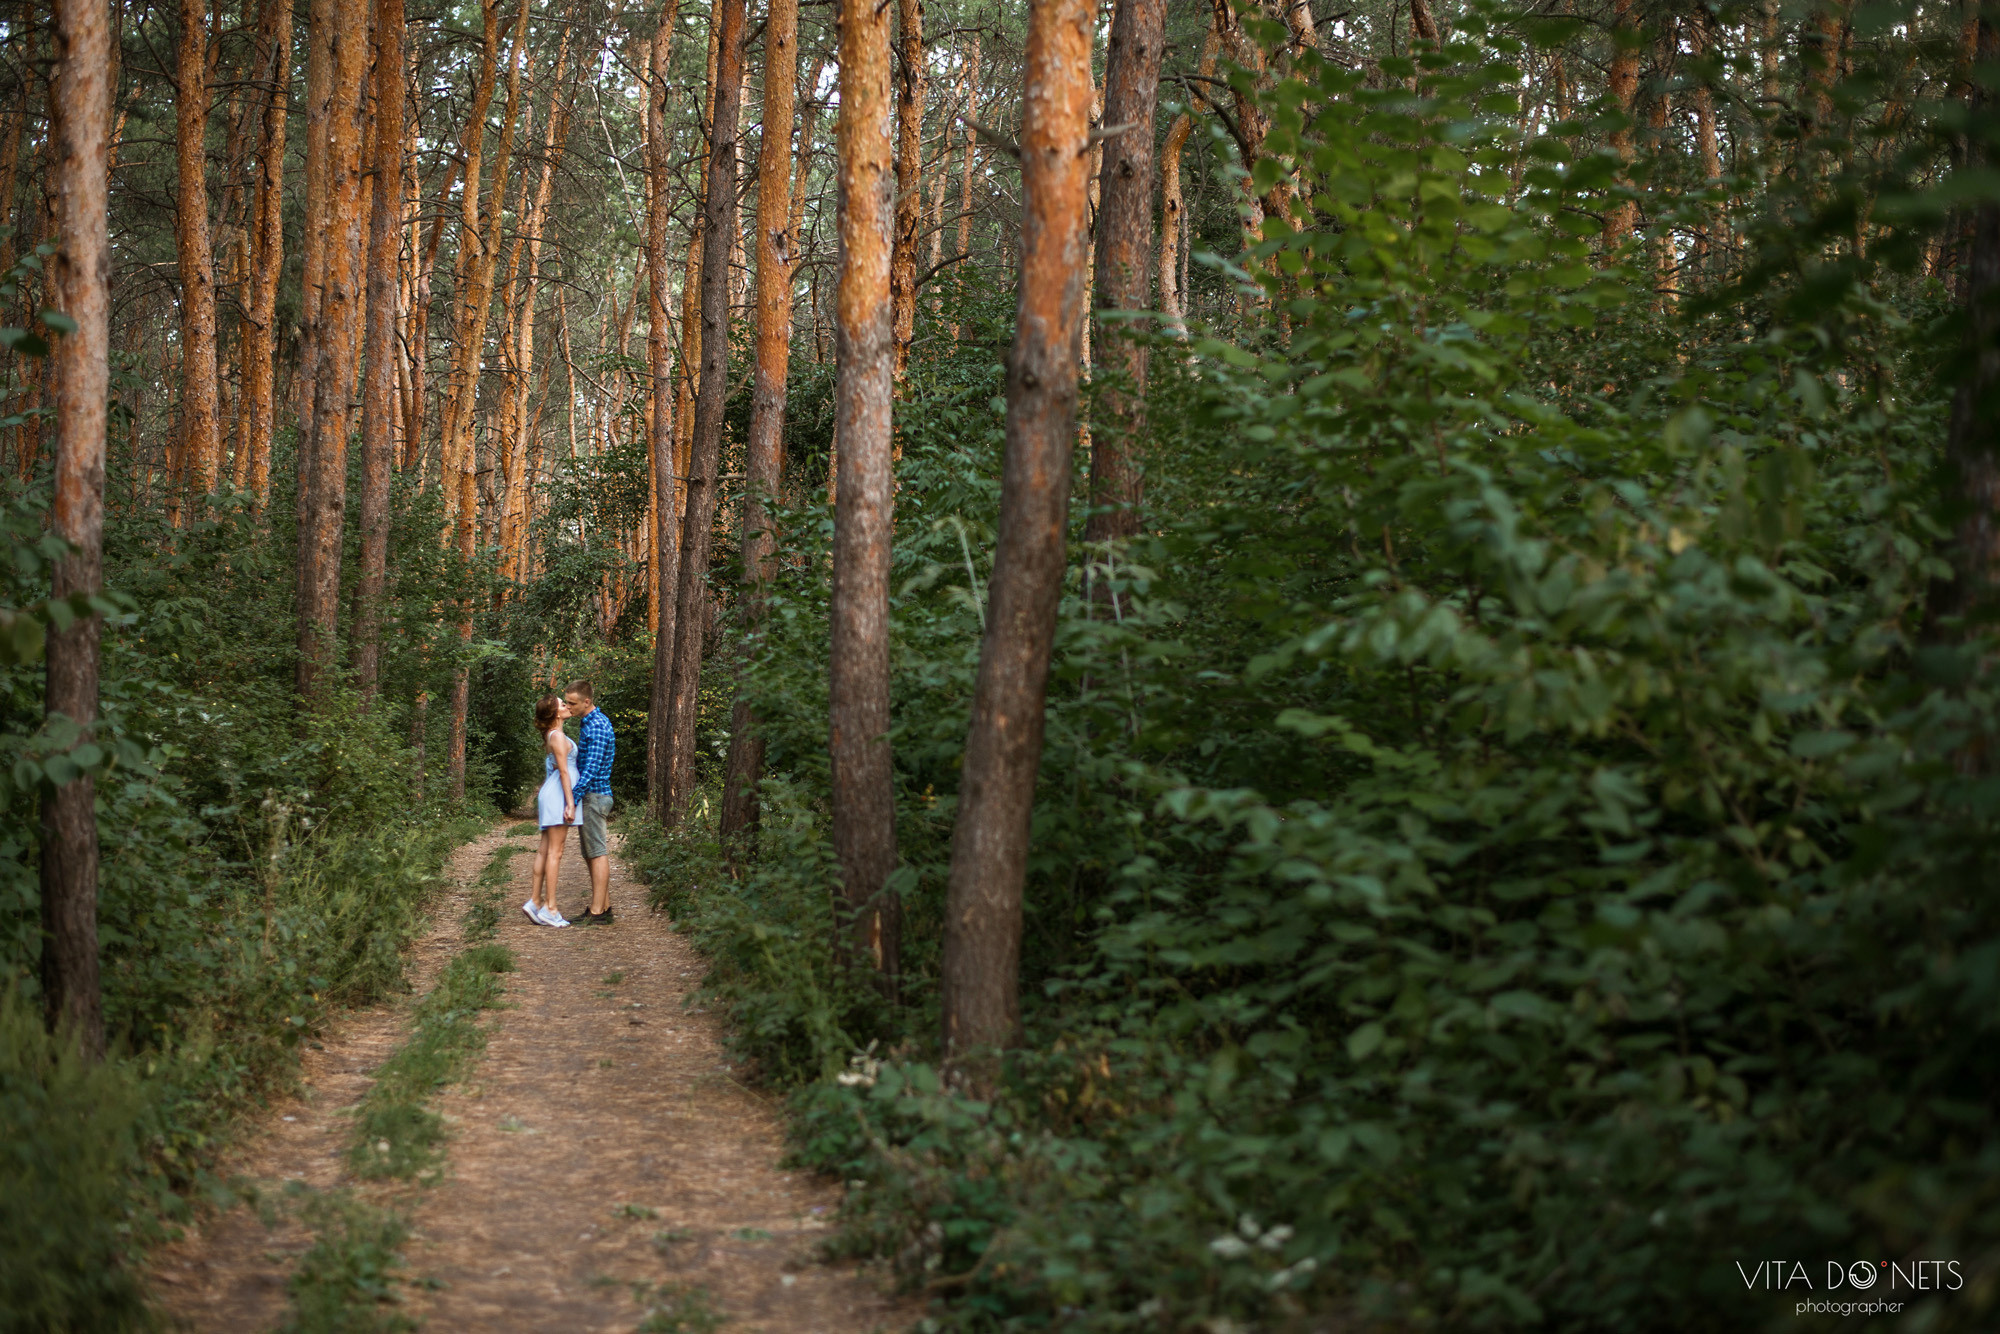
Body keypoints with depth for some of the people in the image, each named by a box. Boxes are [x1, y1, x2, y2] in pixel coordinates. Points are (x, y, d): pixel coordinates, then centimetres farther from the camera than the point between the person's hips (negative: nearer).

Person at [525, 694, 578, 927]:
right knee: (554, 852, -8)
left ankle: (535, 901, 12)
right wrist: (570, 803, -18)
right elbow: (563, 771, -16)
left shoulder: (552, 735, 17)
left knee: (545, 851, 10)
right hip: (558, 795, -10)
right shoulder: (558, 736, -12)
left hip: (550, 795, 10)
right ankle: (549, 907, -8)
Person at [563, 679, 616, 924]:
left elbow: (591, 769, -23)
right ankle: (603, 907, 16)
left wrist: (572, 800, -25)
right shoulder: (589, 723, 16)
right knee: (591, 854, 12)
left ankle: (598, 913, -9)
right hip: (591, 796, 10)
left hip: (594, 794, -10)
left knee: (598, 853, -9)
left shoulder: (597, 727, -17)